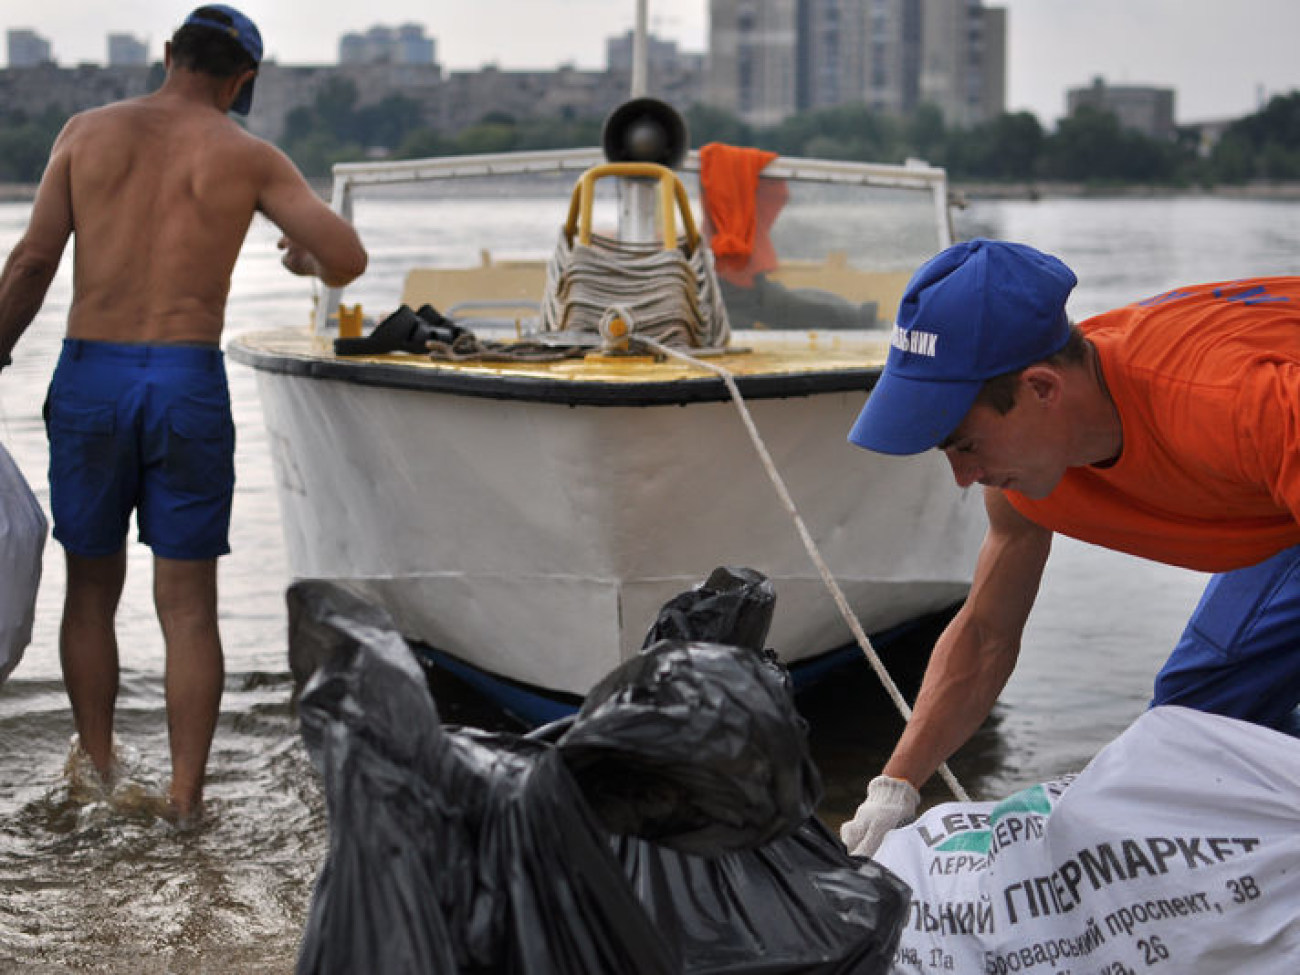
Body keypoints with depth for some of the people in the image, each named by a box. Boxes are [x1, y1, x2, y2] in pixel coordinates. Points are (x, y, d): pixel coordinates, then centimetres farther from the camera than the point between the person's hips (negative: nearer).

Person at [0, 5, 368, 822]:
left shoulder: (87, 131, 7)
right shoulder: (247, 155, 2)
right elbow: (350, 259, -3)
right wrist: (309, 261, 21)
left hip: (89, 381, 2)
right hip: (189, 386, -1)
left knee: (92, 590, 17)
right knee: (189, 606, 5)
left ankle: (99, 782, 22)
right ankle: (185, 801, 3)